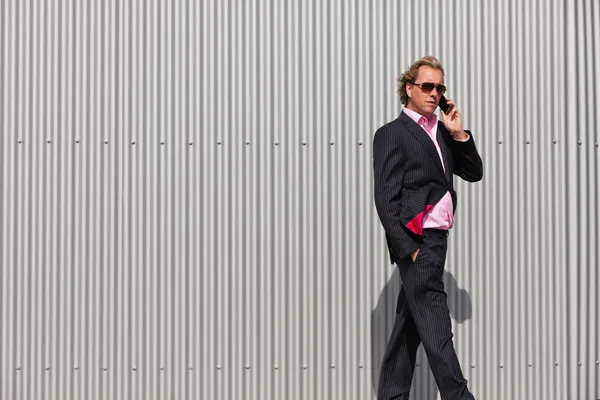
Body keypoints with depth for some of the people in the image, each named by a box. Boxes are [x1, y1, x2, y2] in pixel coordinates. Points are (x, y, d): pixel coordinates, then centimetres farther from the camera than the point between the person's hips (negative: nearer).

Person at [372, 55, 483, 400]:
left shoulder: (440, 133, 17)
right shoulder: (392, 133, -4)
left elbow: (474, 173, 17)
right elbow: (386, 199, -10)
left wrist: (459, 133, 4)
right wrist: (409, 249, -16)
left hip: (436, 240, 8)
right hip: (416, 241, -8)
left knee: (410, 324, 11)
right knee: (435, 325, -8)